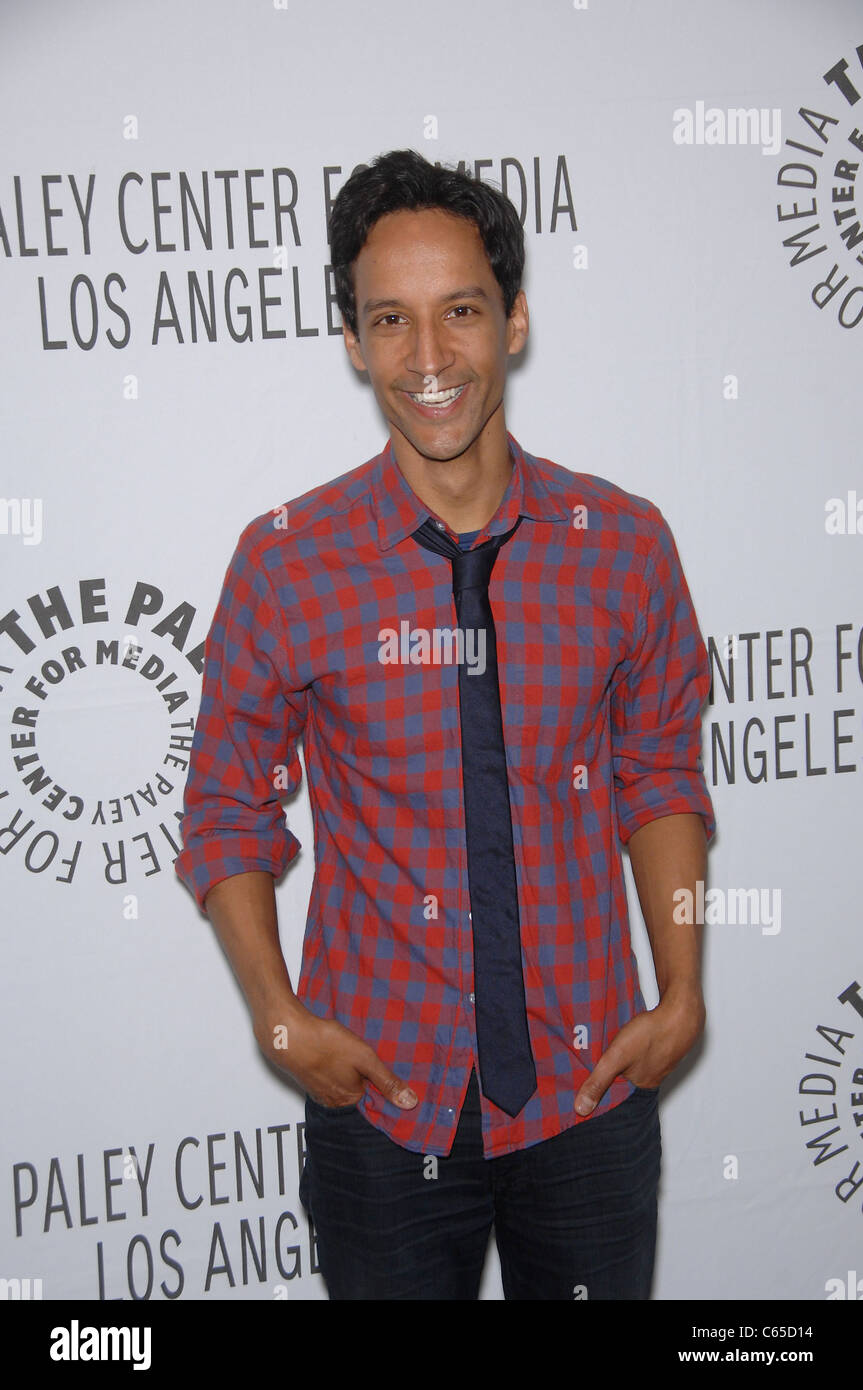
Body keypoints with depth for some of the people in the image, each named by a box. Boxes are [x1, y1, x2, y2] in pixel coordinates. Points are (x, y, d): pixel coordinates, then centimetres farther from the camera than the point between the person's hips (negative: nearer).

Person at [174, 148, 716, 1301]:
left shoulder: (624, 543, -4)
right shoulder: (287, 562, -8)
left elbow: (662, 777, 6)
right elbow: (231, 809, 1)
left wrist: (681, 994, -2)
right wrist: (279, 1014, -9)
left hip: (590, 1084, 2)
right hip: (382, 1090, -1)